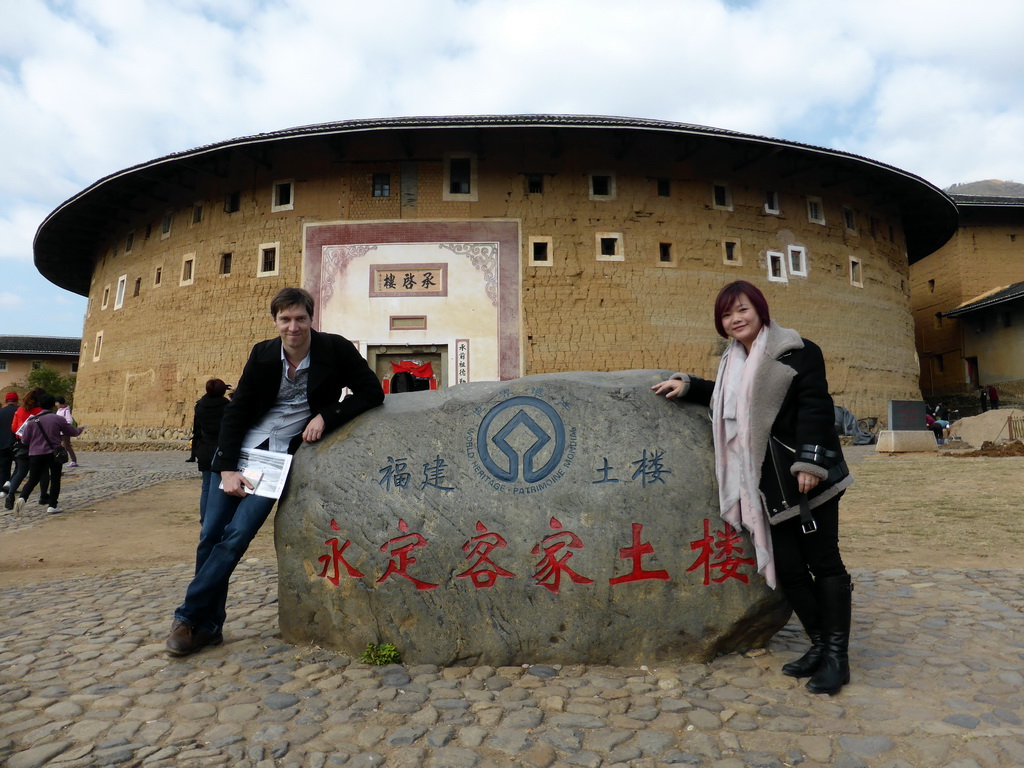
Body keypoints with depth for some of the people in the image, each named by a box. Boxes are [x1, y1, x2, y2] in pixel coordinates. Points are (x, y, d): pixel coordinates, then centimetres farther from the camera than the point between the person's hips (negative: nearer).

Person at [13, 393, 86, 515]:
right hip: (54, 453, -2)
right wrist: (80, 430, 30)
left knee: (32, 480, 9)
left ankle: (22, 498, -16)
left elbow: (24, 439, 3)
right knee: (55, 480, 9)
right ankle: (53, 506, 9)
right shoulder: (58, 419, -4)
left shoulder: (32, 420, 1)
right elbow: (72, 432, 8)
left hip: (35, 454, 2)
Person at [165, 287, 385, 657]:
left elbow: (372, 392, -9)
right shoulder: (263, 354, -2)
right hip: (244, 446, 4)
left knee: (236, 536, -11)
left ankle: (191, 618, 7)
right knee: (210, 535, 2)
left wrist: (325, 416, -18)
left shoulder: (335, 349, -10)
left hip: (286, 454, -3)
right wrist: (227, 468, -9)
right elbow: (236, 411, 0)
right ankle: (209, 625, 19)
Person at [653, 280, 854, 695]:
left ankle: (837, 654, 14)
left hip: (807, 477, -7)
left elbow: (815, 406, -13)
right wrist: (688, 386, 26)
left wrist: (809, 461, -20)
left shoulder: (795, 351, -7)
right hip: (770, 483, 7)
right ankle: (819, 644, 26)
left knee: (823, 560, 1)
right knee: (787, 567, 10)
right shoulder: (734, 361, 15)